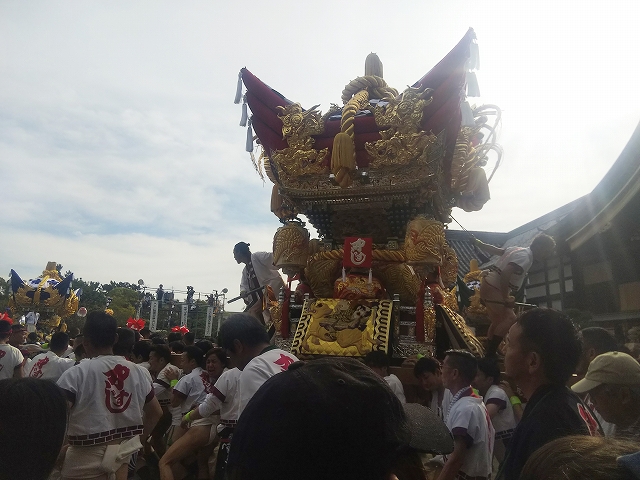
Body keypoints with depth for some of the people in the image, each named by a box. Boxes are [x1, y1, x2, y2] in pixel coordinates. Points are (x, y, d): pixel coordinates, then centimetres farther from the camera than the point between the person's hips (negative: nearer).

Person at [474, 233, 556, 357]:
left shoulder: (518, 250, 11)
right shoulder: (525, 258, -19)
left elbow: (495, 250, 15)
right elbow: (505, 274, -30)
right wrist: (506, 298, -24)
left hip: (488, 286, 11)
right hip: (493, 288, -11)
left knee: (498, 322, 16)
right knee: (510, 318, -16)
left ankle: (488, 354, 21)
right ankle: (489, 355, -17)